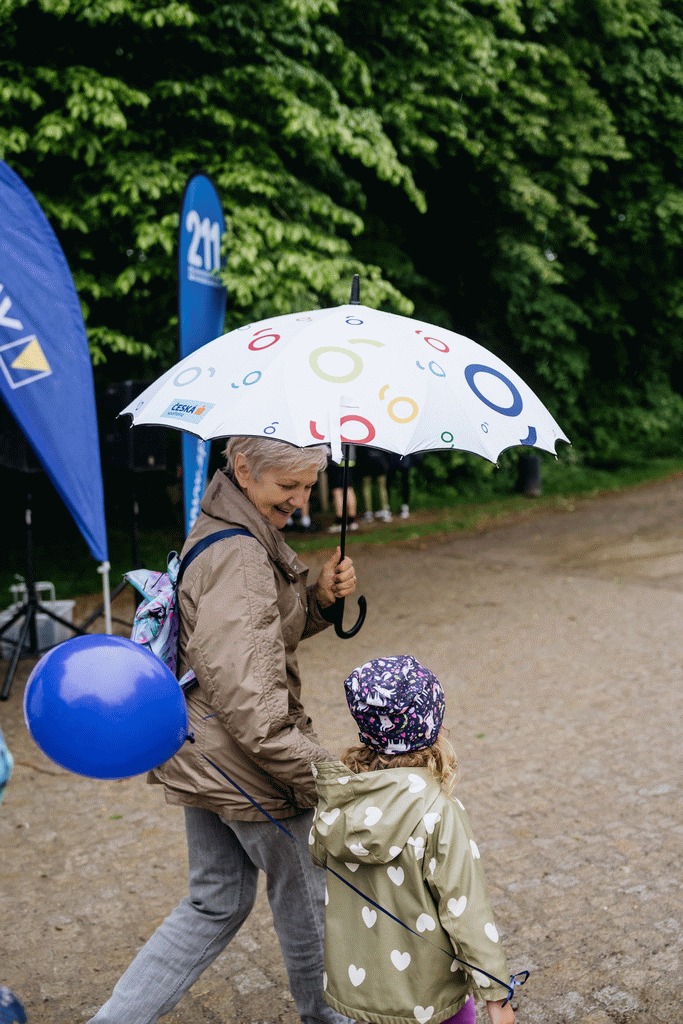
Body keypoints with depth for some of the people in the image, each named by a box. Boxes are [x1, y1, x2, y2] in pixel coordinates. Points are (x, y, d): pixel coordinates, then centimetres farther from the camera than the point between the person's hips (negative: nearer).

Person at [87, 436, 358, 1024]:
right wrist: (323, 775, -26)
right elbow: (248, 698, -30)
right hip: (247, 764, -9)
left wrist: (320, 597, -2)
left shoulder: (220, 528, 7)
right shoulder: (238, 557, -25)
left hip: (200, 756, 9)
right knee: (306, 899, 16)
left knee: (216, 905, 21)